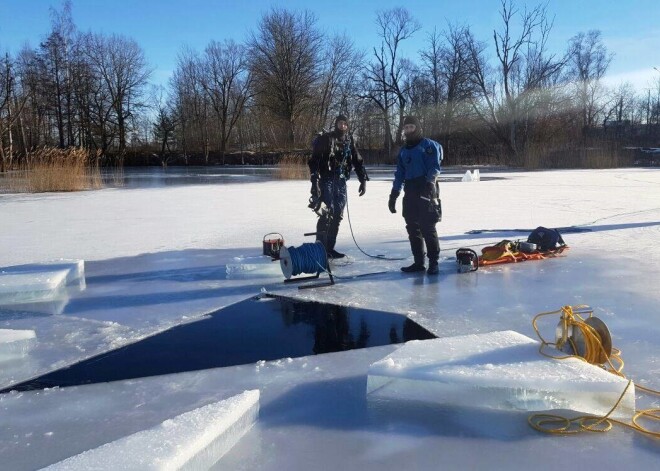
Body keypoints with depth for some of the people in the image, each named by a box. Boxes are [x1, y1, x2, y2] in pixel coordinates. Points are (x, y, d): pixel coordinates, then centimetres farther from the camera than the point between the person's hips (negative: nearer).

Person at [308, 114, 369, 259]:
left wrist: (363, 179, 8)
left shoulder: (349, 141, 11)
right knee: (327, 213, -13)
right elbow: (314, 160, -11)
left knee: (337, 215, 4)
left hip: (341, 182, 5)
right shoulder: (325, 139, -5)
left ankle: (330, 248, 11)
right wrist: (315, 180, -20)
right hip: (326, 180, -5)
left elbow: (357, 161, 15)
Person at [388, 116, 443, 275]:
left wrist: (429, 183, -27)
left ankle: (433, 262, -1)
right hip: (410, 194, 7)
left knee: (428, 228, -8)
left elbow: (435, 167, -10)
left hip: (426, 192, -7)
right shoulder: (403, 151, 19)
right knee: (412, 228, 7)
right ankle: (418, 262, 15)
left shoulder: (429, 145, 0)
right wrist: (393, 195, 14)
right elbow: (399, 174, 20)